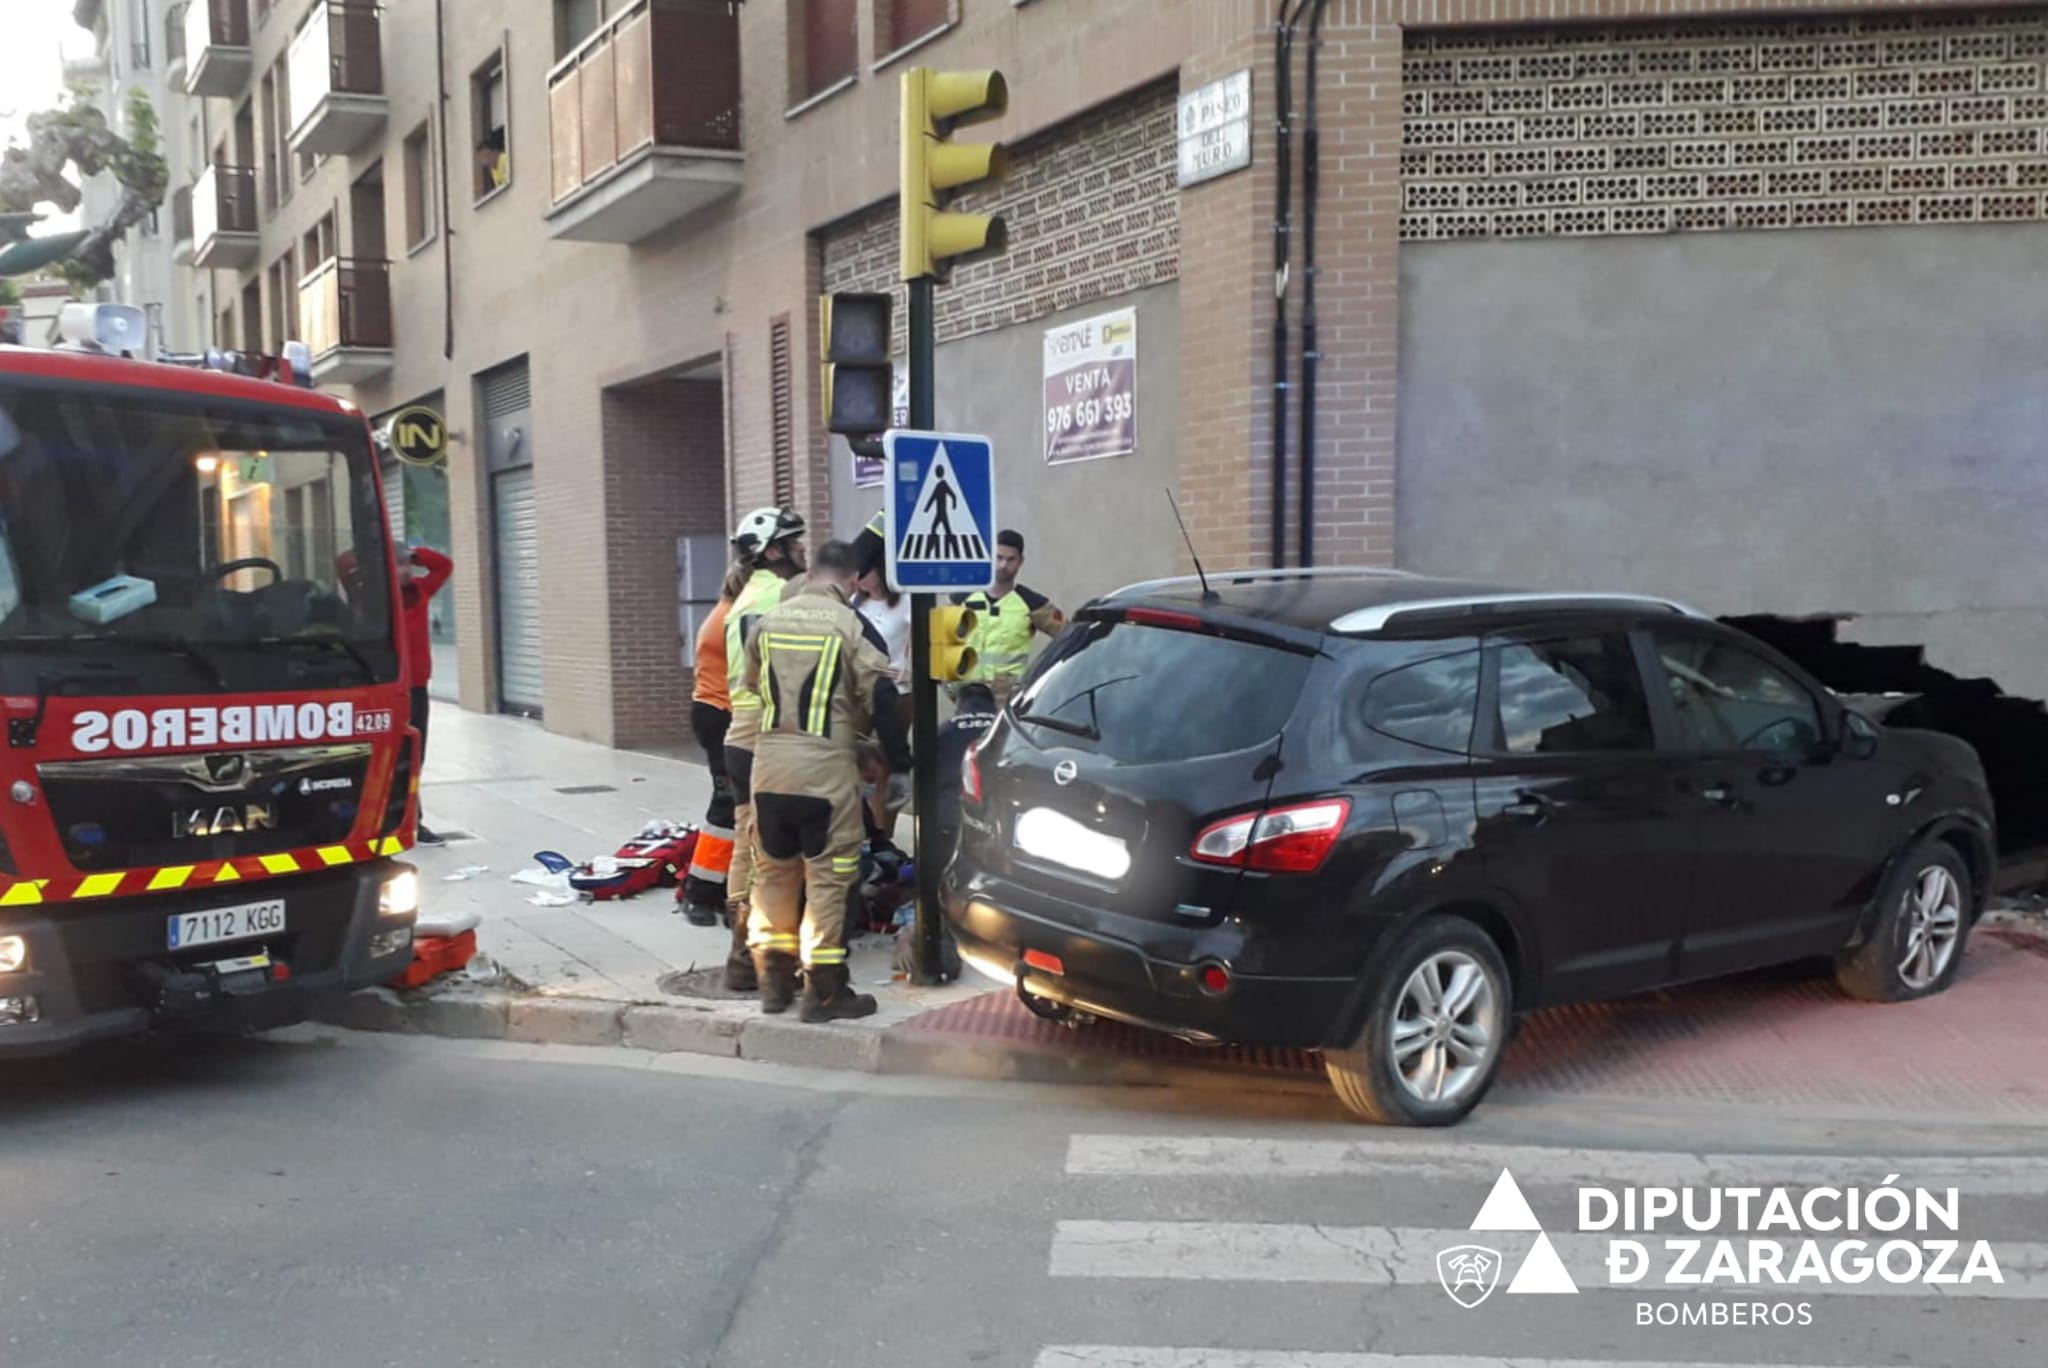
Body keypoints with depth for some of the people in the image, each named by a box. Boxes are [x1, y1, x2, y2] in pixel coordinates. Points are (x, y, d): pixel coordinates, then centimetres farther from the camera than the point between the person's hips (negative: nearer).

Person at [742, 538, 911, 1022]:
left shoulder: (769, 619, 9)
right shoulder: (850, 624, -7)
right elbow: (880, 696, -10)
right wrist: (898, 756, 1)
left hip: (769, 762, 5)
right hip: (825, 767, -5)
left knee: (773, 872, 15)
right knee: (827, 877, 1)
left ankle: (774, 980, 22)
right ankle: (824, 990, 3)